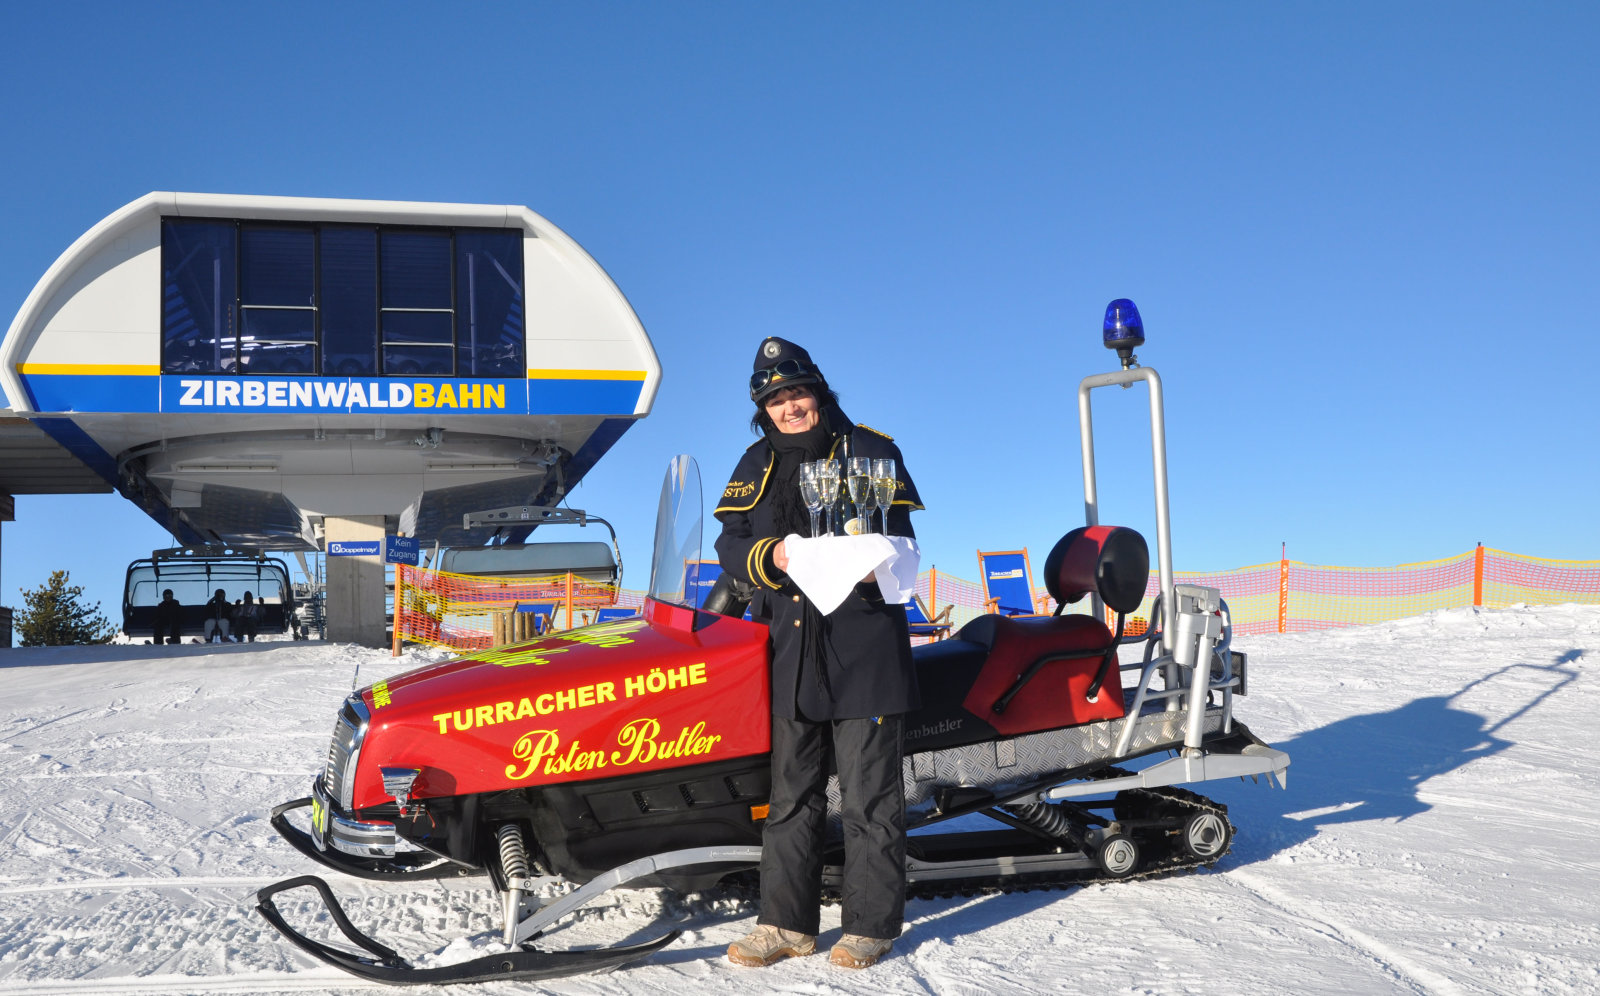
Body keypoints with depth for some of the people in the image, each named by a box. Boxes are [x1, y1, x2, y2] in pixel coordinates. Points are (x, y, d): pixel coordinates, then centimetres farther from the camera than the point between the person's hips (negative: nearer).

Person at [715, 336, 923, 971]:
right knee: (791, 793, 10)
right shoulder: (757, 466, 13)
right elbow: (729, 544, 6)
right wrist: (772, 556, -15)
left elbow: (899, 535, 0)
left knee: (869, 796, 1)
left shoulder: (870, 451, 3)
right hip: (788, 650, 4)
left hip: (864, 649, -4)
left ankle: (870, 924, 12)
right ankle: (786, 922, 20)